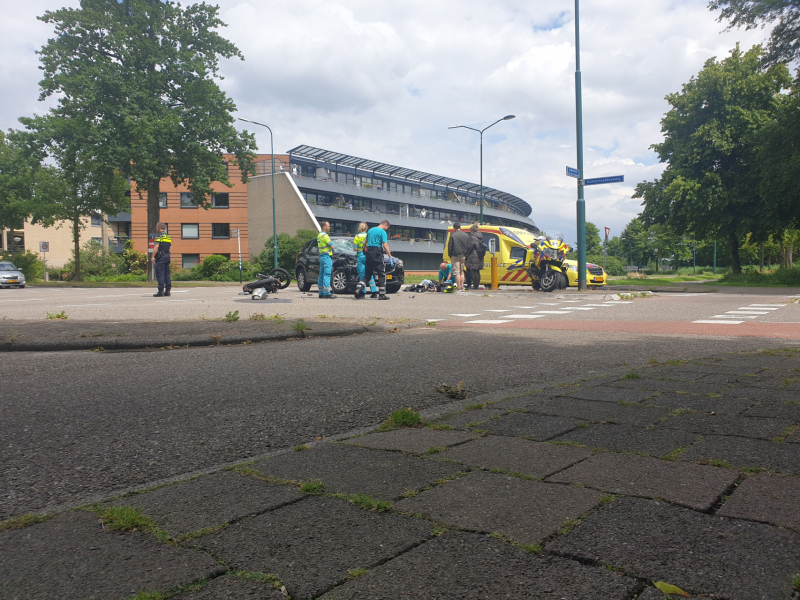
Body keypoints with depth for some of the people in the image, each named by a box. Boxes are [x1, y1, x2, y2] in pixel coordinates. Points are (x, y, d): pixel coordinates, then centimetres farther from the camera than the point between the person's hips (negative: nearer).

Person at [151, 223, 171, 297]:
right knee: (167, 274, 9)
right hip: (167, 256, 8)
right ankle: (167, 290, 9)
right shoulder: (168, 237, 16)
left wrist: (153, 257, -16)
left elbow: (156, 246, -15)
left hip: (160, 257, -7)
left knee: (160, 274, -7)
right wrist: (168, 256, 18)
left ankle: (161, 291, -11)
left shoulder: (158, 235, -7)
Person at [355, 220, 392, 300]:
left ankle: (358, 289, -3)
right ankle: (382, 294, -3)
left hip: (369, 252, 7)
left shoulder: (370, 230, 17)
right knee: (382, 274, 0)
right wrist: (390, 256, -10)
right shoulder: (382, 232, -5)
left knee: (367, 274, 12)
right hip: (377, 253, -7)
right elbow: (385, 245, -12)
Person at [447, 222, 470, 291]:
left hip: (455, 256, -5)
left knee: (457, 272, -3)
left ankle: (458, 287, -6)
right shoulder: (466, 235, 8)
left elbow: (450, 246, -7)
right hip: (463, 256, 5)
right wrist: (466, 255, 15)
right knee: (461, 272, 15)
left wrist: (450, 255, 4)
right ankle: (462, 287, 12)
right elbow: (468, 247, 9)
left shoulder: (453, 235, -8)